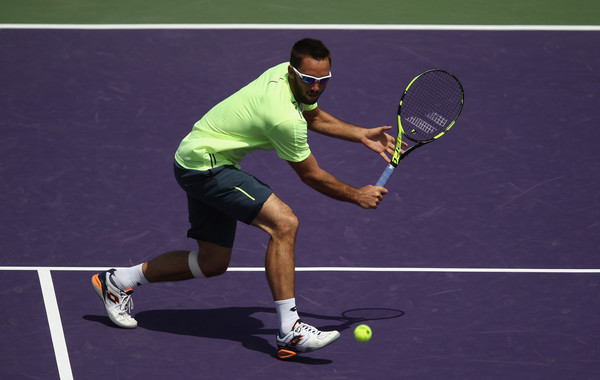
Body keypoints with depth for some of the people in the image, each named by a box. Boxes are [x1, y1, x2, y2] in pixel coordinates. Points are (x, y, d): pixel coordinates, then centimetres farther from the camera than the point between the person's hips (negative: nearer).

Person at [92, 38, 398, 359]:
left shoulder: (286, 73, -1)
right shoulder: (285, 118, -29)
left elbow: (314, 117, 22)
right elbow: (312, 176, -14)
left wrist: (363, 135, 13)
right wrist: (358, 196, -2)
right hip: (207, 162, -10)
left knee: (212, 262, 15)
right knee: (284, 223, -23)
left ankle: (117, 281, 28)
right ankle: (289, 331, -23)